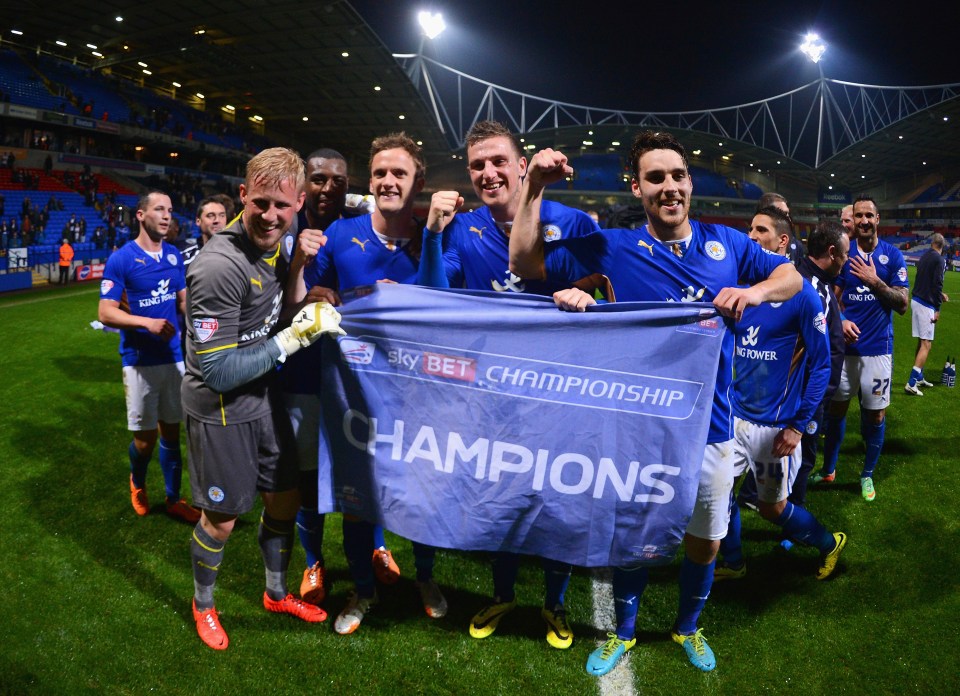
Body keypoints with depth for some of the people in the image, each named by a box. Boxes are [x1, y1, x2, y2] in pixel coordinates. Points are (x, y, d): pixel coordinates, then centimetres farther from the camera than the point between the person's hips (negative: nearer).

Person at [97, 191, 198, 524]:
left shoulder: (174, 256, 5)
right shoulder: (121, 259, -10)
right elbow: (105, 313, -12)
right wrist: (147, 323, -26)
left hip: (174, 357, 4)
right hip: (140, 360, -4)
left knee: (171, 430, 12)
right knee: (146, 437, 4)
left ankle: (173, 499, 24)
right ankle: (137, 482, 36)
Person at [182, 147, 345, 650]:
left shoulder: (275, 244, -4)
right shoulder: (219, 266, -28)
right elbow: (220, 372, -27)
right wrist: (296, 337, -25)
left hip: (263, 398, 7)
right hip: (220, 408, -7)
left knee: (285, 499, 17)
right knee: (221, 518, 10)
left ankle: (277, 594, 41)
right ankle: (203, 604, 39)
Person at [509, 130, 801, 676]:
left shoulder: (727, 243, 0)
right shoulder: (614, 247, -6)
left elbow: (791, 276, 9)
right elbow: (526, 264, -5)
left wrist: (757, 291, -14)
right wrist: (534, 188, -16)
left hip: (710, 427, 2)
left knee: (704, 541, 18)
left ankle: (688, 627, 47)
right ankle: (624, 632, 42)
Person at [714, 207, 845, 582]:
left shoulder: (802, 294, -13)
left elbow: (821, 364, -11)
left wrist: (798, 426, -13)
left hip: (775, 424, -5)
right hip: (735, 414, 5)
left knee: (771, 507, 10)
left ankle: (829, 543, 38)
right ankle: (731, 563, 30)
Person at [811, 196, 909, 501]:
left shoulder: (893, 255, -1)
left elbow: (902, 305, -5)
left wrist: (875, 281, -19)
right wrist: (841, 320, -15)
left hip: (878, 348, -1)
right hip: (845, 344, 1)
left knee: (875, 415, 5)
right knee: (836, 407, 9)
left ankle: (867, 475, 24)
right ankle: (828, 469, 25)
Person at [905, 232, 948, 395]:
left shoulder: (924, 256, 11)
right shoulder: (939, 260, -13)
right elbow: (937, 284, -17)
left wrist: (940, 294, 33)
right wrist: (937, 309, -14)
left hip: (915, 300, 8)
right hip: (926, 304, -8)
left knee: (921, 342, 17)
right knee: (926, 344, -5)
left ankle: (919, 377, 27)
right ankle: (911, 384, -11)